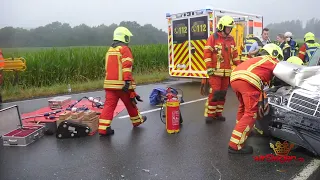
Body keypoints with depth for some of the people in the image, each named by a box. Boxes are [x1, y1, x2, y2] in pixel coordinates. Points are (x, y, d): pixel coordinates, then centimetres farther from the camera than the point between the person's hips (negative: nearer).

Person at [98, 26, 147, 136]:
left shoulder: (110, 50, 19)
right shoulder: (124, 49, -6)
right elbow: (127, 66, -19)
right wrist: (128, 81, -24)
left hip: (109, 84, 6)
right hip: (122, 84, -6)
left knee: (109, 104, 2)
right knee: (130, 103, 13)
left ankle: (103, 128, -5)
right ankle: (137, 120, 32)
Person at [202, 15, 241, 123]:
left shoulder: (231, 39, 15)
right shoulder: (213, 38, -3)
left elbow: (234, 54, 21)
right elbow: (207, 53, -8)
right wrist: (209, 67, -15)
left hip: (227, 72, 6)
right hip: (215, 71, -6)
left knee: (223, 93, 9)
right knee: (214, 92, -11)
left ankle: (218, 113, 19)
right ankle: (209, 114, -2)